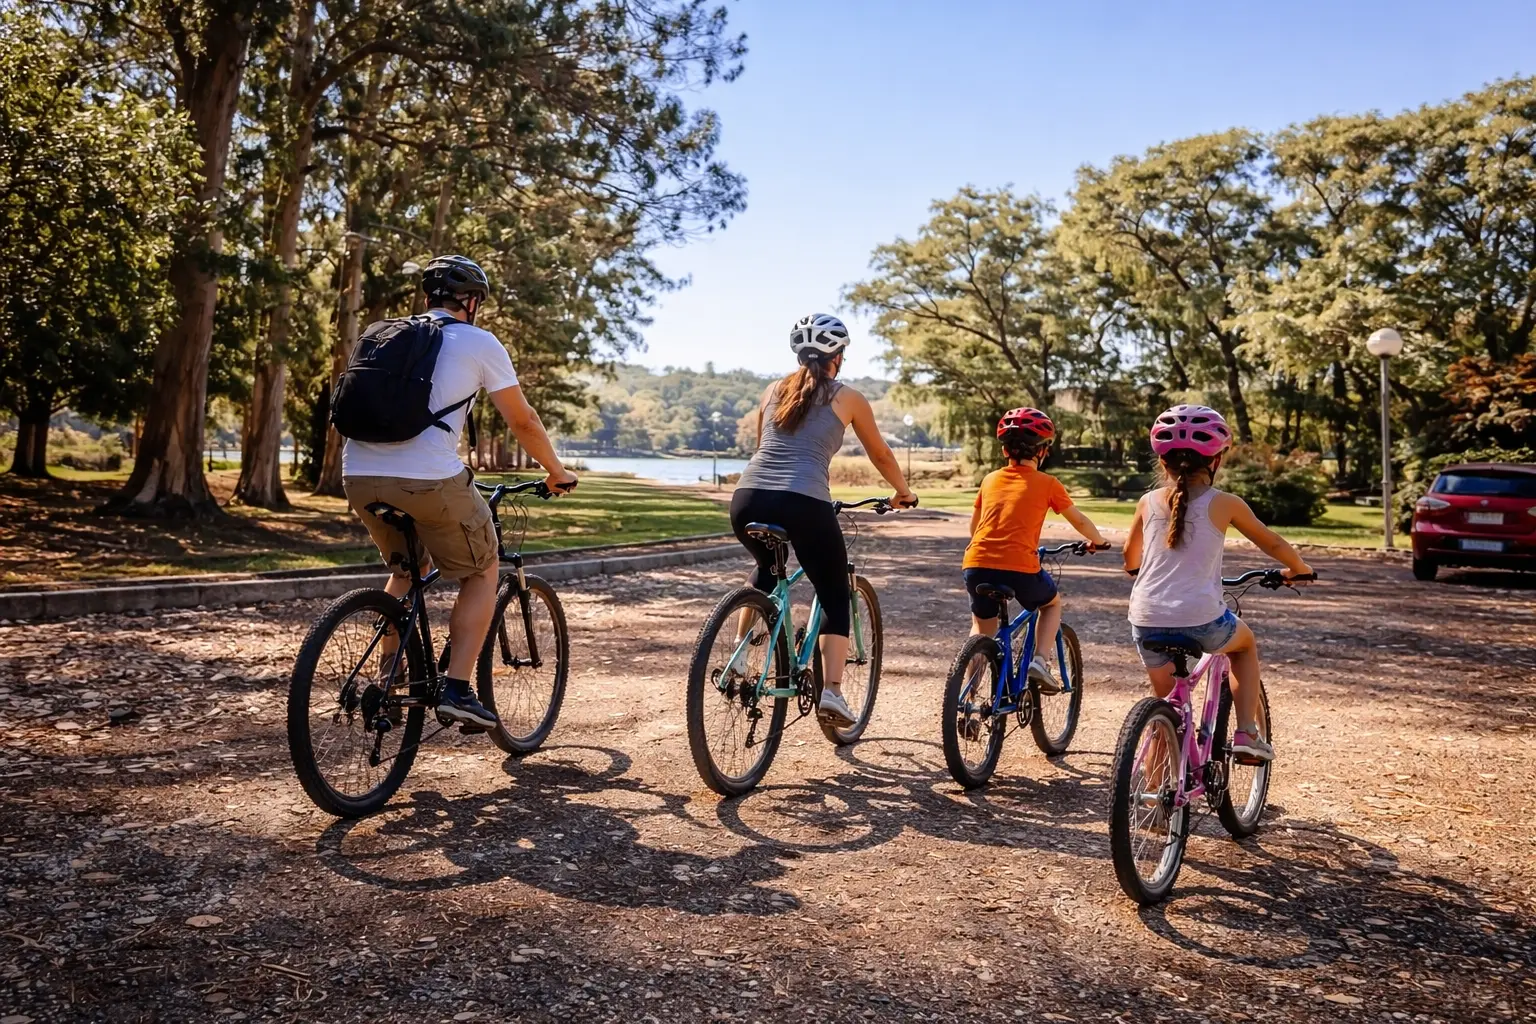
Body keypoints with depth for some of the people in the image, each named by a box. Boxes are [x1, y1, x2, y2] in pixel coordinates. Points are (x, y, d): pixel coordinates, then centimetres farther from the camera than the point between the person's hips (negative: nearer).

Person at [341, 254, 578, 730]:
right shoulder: (478, 342, 6)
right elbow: (522, 421, 8)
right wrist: (556, 471, 23)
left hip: (359, 476, 6)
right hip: (429, 479, -6)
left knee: (408, 568, 30)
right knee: (481, 572, 15)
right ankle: (457, 690, 5)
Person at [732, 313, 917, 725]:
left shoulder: (773, 391, 22)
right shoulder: (848, 398, 12)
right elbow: (880, 455, 25)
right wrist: (903, 493, 42)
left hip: (748, 499, 4)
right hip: (804, 505, -4)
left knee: (767, 571, 34)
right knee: (836, 597, 16)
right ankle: (831, 691, 2)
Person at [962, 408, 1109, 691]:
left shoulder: (991, 480, 16)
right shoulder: (1047, 483, 7)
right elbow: (1079, 521, 17)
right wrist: (1098, 540, 37)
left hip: (976, 565, 3)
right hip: (1020, 569, -3)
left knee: (982, 625, 28)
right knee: (1052, 603, 29)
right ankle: (1039, 660, 10)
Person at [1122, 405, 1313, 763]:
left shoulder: (1148, 502, 7)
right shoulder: (1224, 504, 0)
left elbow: (1130, 556, 22)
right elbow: (1272, 543, 12)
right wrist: (1299, 569, 32)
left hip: (1147, 621, 3)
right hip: (1202, 620, -2)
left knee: (1164, 703, 20)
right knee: (1246, 642, 31)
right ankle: (1248, 732, 21)